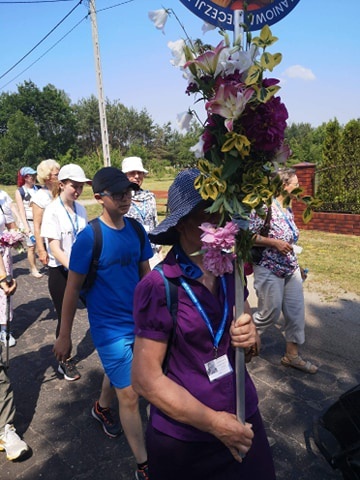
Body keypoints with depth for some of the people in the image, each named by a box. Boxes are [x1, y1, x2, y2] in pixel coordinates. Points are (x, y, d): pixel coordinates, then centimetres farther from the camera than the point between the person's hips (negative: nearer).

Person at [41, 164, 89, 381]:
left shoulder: (81, 209, 2)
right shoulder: (53, 211, -13)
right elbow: (54, 247, -19)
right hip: (61, 272, -4)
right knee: (65, 318, 8)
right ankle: (66, 362, 29)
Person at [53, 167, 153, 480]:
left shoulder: (136, 229, -3)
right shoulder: (89, 237, -18)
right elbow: (73, 288, -11)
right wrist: (64, 335, -5)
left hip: (139, 320, 5)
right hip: (110, 327, -4)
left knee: (117, 374, 23)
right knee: (129, 395, 4)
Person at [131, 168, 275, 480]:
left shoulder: (229, 270, -6)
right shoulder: (159, 287, -22)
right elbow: (146, 379, -18)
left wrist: (250, 338, -15)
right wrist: (214, 422, -15)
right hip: (183, 439, -5)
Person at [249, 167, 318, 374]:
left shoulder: (288, 210, 8)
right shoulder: (265, 207, -17)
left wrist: (297, 265, 19)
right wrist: (274, 243, -24)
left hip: (291, 270, 8)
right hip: (270, 270, -8)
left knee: (297, 311, 10)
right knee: (270, 314, 4)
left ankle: (292, 355, 27)